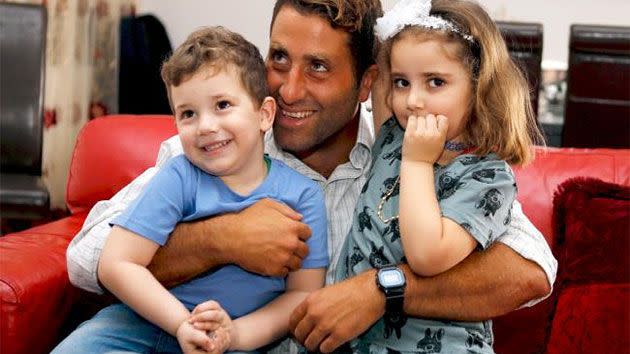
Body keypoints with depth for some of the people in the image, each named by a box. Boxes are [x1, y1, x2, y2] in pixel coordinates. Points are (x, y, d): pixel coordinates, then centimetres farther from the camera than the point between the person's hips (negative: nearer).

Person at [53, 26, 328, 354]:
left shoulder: (302, 194, -4)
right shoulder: (178, 178, -7)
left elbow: (303, 294, -3)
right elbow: (116, 265, -11)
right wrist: (182, 323, -20)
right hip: (148, 322, 0)